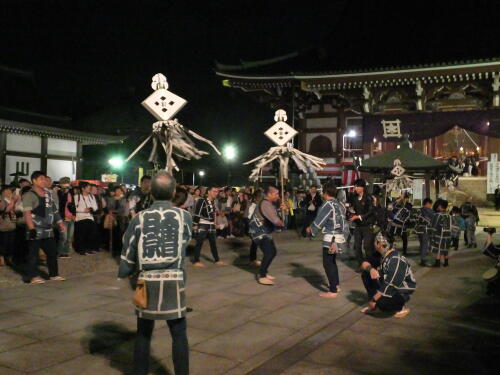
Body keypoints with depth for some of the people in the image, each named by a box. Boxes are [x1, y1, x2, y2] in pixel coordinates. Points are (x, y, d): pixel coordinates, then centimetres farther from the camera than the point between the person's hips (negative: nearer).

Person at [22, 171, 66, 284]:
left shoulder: (48, 194, 14)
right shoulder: (29, 195, -9)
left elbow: (55, 210, 18)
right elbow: (27, 213, -16)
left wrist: (60, 223, 12)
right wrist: (32, 228, -22)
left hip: (48, 230, 7)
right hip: (36, 231, -7)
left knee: (53, 252, 11)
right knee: (33, 254, 1)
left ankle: (54, 274, 22)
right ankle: (33, 276, 10)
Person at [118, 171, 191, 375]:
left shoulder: (140, 218, -2)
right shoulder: (185, 216, -2)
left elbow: (128, 253, 2)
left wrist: (124, 272, 20)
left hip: (147, 281, 1)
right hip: (174, 280, -1)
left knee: (143, 333, 16)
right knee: (179, 334, 10)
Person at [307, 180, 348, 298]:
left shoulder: (327, 204, -14)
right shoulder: (340, 204, 9)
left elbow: (319, 220, -11)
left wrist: (311, 229, 5)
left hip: (330, 238, -9)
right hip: (340, 237, 9)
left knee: (328, 263, -3)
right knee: (332, 262, 21)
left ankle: (333, 291, -2)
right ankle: (336, 285, 32)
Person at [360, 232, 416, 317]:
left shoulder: (396, 261, -31)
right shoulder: (381, 255, -5)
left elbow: (389, 286, -32)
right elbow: (364, 263, 2)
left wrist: (373, 300, -23)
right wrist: (370, 269, -23)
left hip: (402, 290, -8)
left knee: (382, 302, -35)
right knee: (366, 275, -4)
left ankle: (402, 307, -2)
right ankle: (376, 306, 4)